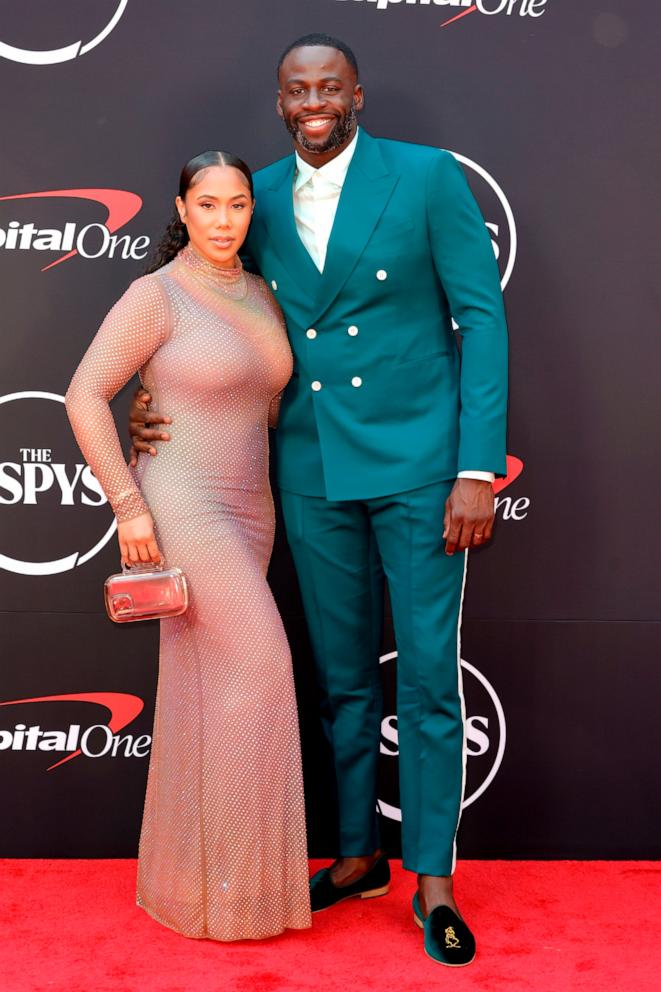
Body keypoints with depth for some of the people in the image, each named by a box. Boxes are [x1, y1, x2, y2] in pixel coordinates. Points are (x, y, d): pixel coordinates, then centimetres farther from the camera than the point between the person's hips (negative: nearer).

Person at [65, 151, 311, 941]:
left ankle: (186, 874, 24)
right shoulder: (155, 294, -10)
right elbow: (85, 396, -14)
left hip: (245, 512, 7)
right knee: (256, 670, -11)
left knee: (207, 687, 11)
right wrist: (129, 505, -17)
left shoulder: (260, 295, 11)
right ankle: (233, 880, 3)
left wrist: (265, 490, 17)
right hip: (182, 511, -7)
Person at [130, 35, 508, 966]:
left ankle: (432, 879, 19)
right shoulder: (259, 198, 7)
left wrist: (478, 469, -13)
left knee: (427, 674, 2)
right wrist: (156, 397, -2)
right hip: (312, 471, 4)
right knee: (343, 676, 14)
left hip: (417, 463, -3)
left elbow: (482, 318, -7)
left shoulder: (427, 176, -4)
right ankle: (358, 854, 31)